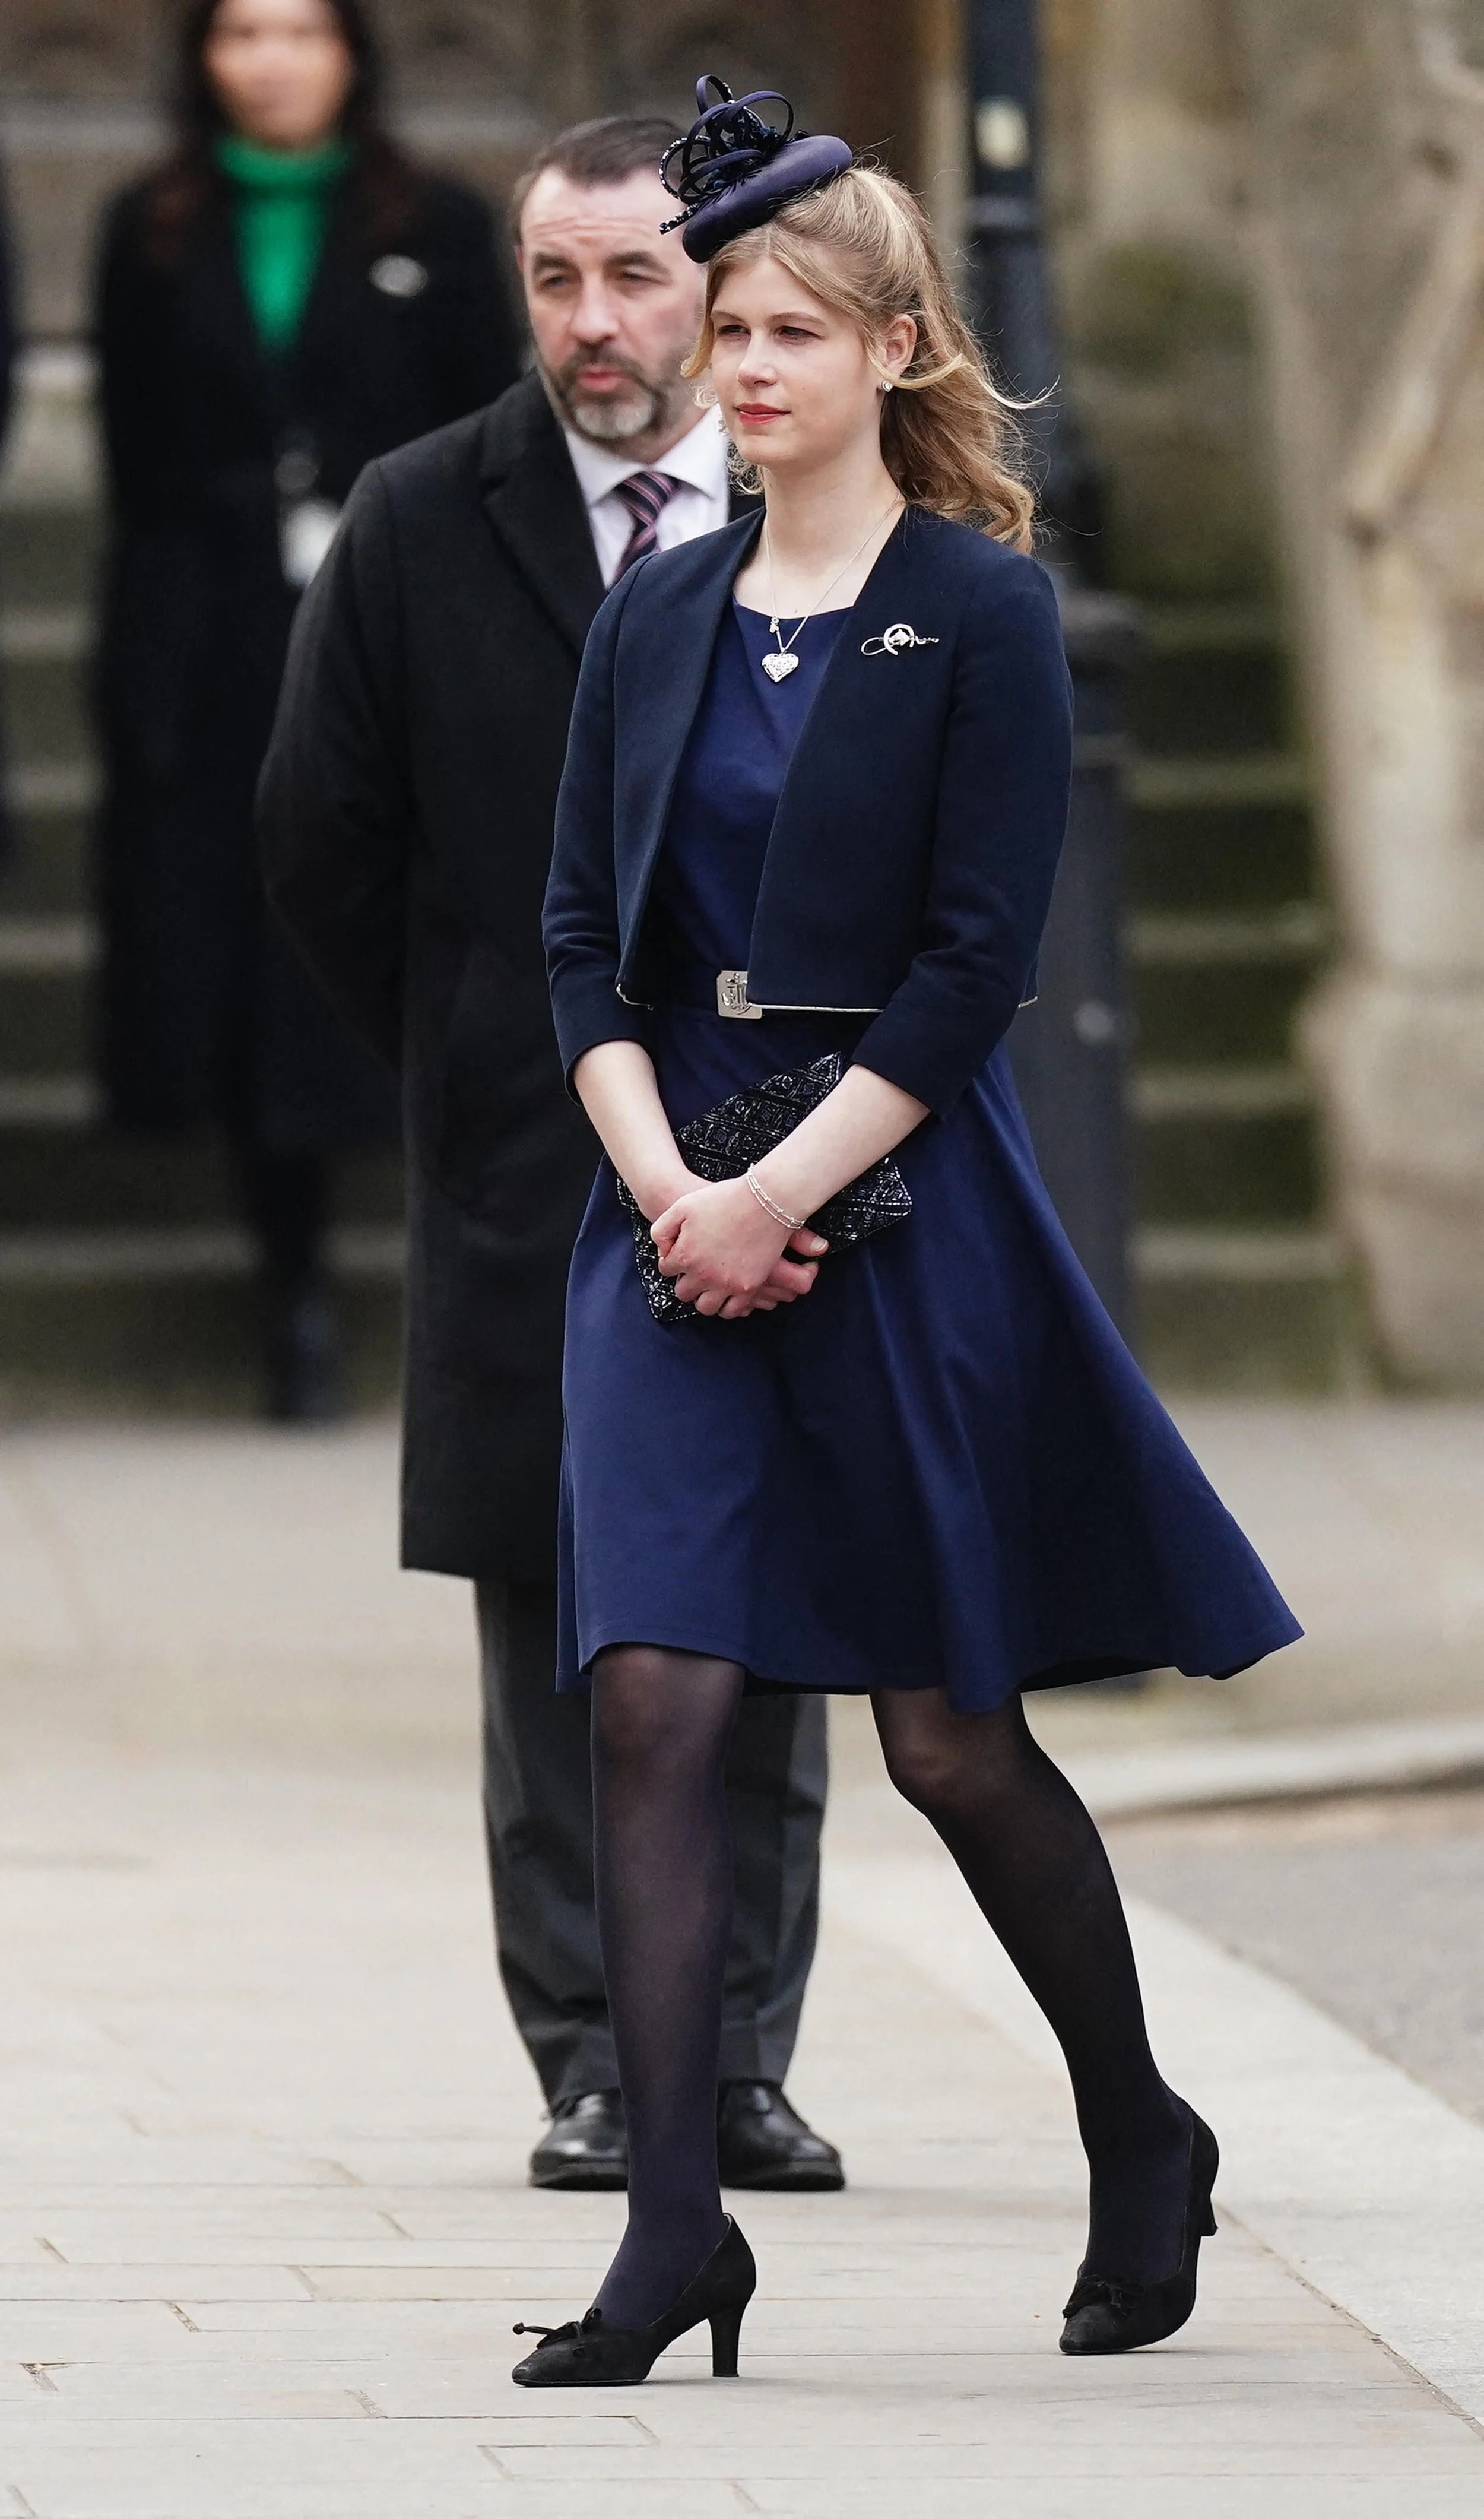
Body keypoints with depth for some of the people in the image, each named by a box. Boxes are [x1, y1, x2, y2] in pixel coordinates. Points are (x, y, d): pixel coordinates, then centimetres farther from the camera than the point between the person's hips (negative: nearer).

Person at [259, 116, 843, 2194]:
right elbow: (324, 844, 7)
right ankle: (597, 2068, 6)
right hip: (528, 1183, -1)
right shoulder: (422, 527, 0)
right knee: (557, 1652, 0)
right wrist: (473, 1068, 7)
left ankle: (741, 2062, 10)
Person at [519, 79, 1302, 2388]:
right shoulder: (660, 617, 11)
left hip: (900, 1193, -4)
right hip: (680, 1203, 4)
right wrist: (670, 1188, -8)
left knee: (949, 1734, 2)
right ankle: (675, 2232, -9)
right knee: (653, 1697, -9)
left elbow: (979, 959, -9)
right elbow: (584, 931, 8)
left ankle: (1144, 2140, 23)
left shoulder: (982, 613, -3)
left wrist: (781, 1195, -15)